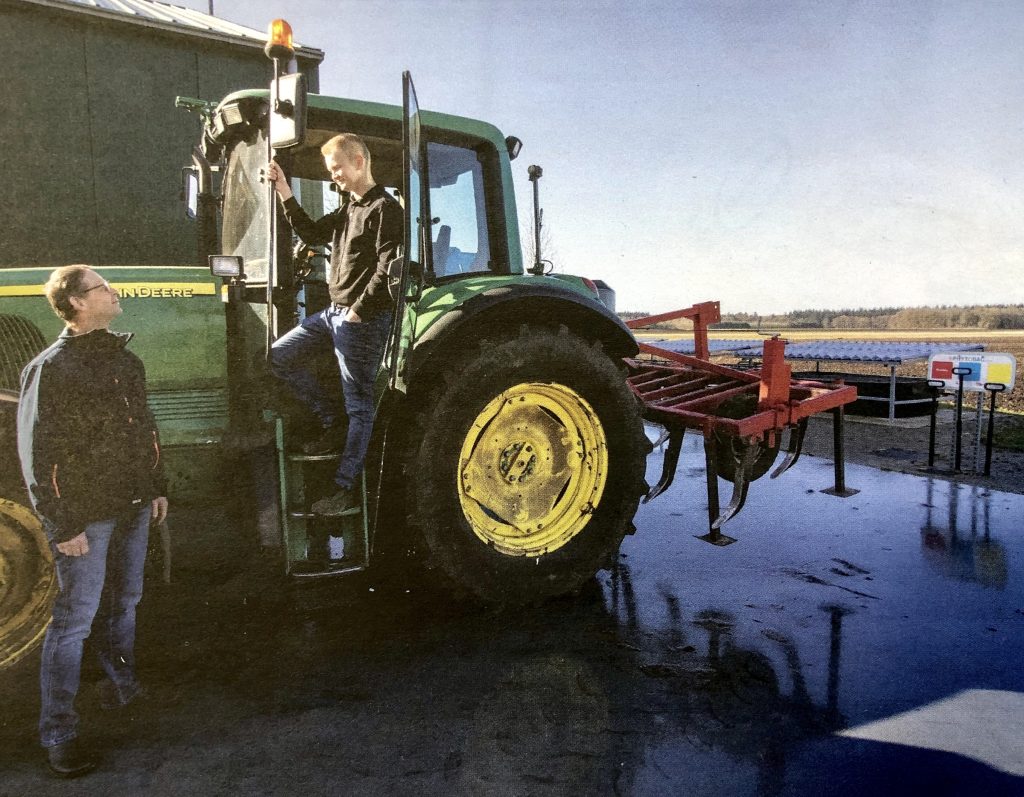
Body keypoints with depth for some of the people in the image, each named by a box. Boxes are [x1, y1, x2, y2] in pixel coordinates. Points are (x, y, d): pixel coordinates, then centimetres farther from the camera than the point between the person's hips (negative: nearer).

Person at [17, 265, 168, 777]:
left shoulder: (124, 360, 9)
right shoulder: (49, 370, -13)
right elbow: (36, 455, -14)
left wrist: (157, 487, 16)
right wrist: (61, 525, -14)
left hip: (133, 506, 6)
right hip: (85, 516, -6)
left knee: (123, 602, 19)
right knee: (75, 619, 1)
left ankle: (121, 682, 39)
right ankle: (57, 732, 14)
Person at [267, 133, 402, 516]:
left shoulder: (385, 208, -11)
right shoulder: (348, 209, 18)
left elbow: (387, 269, -19)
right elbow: (312, 234, 19)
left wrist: (358, 311, -19)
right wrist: (284, 192, 10)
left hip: (363, 319, -10)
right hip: (334, 311, 10)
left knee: (359, 405, -2)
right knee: (281, 356, 10)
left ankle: (347, 491, 5)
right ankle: (334, 423, 16)